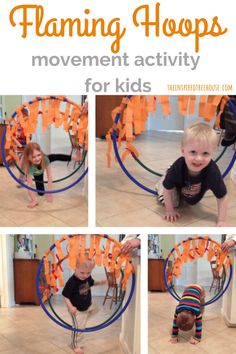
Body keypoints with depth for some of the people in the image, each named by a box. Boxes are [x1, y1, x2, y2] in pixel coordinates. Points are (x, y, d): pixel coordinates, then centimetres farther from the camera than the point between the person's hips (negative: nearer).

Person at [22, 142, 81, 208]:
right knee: (41, 193, -4)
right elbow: (29, 184, -47)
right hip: (36, 174, -1)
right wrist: (34, 201, -54)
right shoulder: (30, 166, -47)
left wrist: (49, 193, -38)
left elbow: (49, 176, -36)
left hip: (41, 170, 1)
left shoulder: (44, 158, -40)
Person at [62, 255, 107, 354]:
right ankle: (76, 345, 19)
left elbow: (91, 283, 11)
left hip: (88, 305, 7)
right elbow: (65, 295, -25)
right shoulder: (72, 282, -34)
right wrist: (70, 307, -33)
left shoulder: (87, 277, -14)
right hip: (77, 310, -7)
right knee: (78, 328, -1)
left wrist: (100, 282, -6)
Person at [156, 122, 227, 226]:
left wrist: (221, 221, -32)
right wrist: (169, 210, -19)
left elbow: (222, 197, -32)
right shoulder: (177, 167, -44)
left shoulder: (213, 172, -45)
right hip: (177, 187, -2)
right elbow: (168, 189, -26)